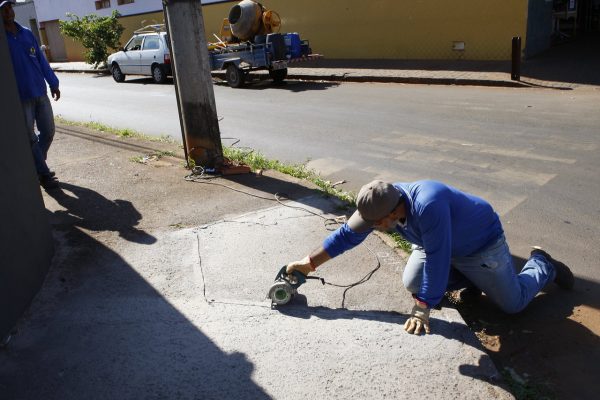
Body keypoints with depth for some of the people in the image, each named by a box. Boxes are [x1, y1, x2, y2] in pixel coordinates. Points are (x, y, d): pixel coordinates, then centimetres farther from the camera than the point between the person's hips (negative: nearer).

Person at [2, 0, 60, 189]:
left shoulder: (27, 33, 9)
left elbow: (41, 60, 13)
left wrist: (53, 83, 12)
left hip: (40, 93, 5)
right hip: (20, 98, -5)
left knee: (48, 132, 10)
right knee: (31, 139, 2)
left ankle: (37, 165, 30)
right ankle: (44, 174, 11)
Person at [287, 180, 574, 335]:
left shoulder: (428, 205, -46)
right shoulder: (380, 203, -23)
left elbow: (436, 260, -41)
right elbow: (347, 234, -13)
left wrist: (422, 309, -34)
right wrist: (310, 263, -13)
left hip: (482, 244, -6)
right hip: (436, 244, 7)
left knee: (513, 303, 1)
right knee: (411, 283, -6)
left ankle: (542, 265, 32)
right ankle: (472, 278, 16)